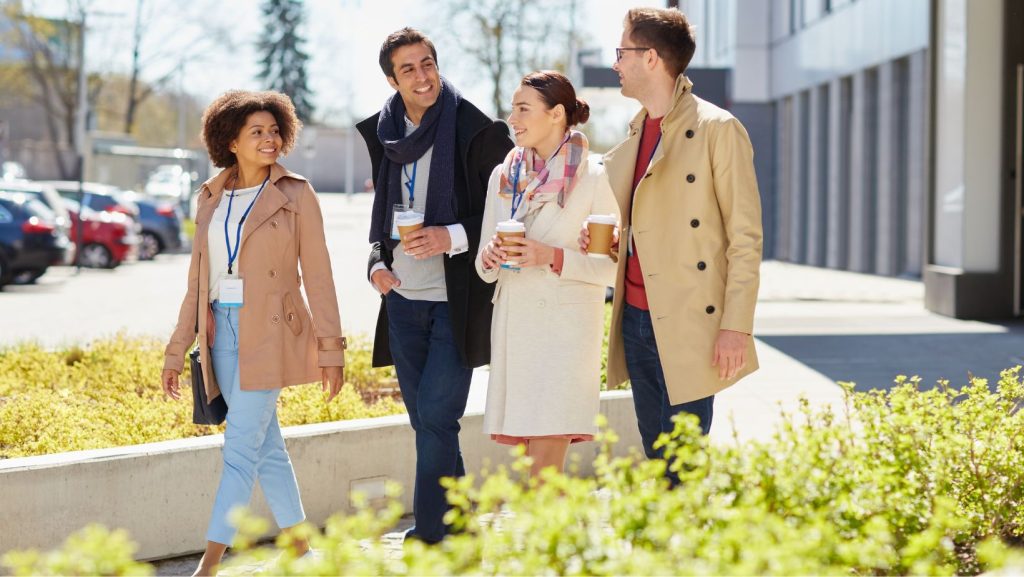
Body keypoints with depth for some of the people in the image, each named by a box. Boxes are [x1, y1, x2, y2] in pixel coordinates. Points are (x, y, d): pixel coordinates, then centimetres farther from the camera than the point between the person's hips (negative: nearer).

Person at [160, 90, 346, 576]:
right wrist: (176, 352, 11)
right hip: (222, 331, 5)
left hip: (270, 334, -5)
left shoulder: (296, 195, -2)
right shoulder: (211, 199, 10)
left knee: (241, 451, -9)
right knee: (267, 447, 10)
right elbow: (198, 279, 13)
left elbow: (317, 275, -3)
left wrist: (331, 349, -7)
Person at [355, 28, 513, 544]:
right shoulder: (385, 133, 8)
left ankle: (430, 533, -3)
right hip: (403, 297, 6)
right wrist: (377, 260, 4)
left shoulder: (476, 131, -10)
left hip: (456, 300, -6)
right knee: (426, 422, 11)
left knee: (436, 417, -9)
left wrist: (453, 237, -19)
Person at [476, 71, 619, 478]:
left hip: (566, 326, -6)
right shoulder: (504, 176, 12)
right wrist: (489, 257, -6)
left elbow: (614, 268, -7)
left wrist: (554, 257, -18)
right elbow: (485, 271, 16)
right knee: (530, 456, 6)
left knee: (544, 470, -12)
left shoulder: (594, 177, -5)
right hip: (514, 325, 6)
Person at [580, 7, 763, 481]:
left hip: (689, 325, -7)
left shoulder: (717, 130, -9)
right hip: (637, 320, 8)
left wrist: (736, 327, -15)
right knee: (656, 462, 11)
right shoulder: (632, 138, 15)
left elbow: (745, 237, -10)